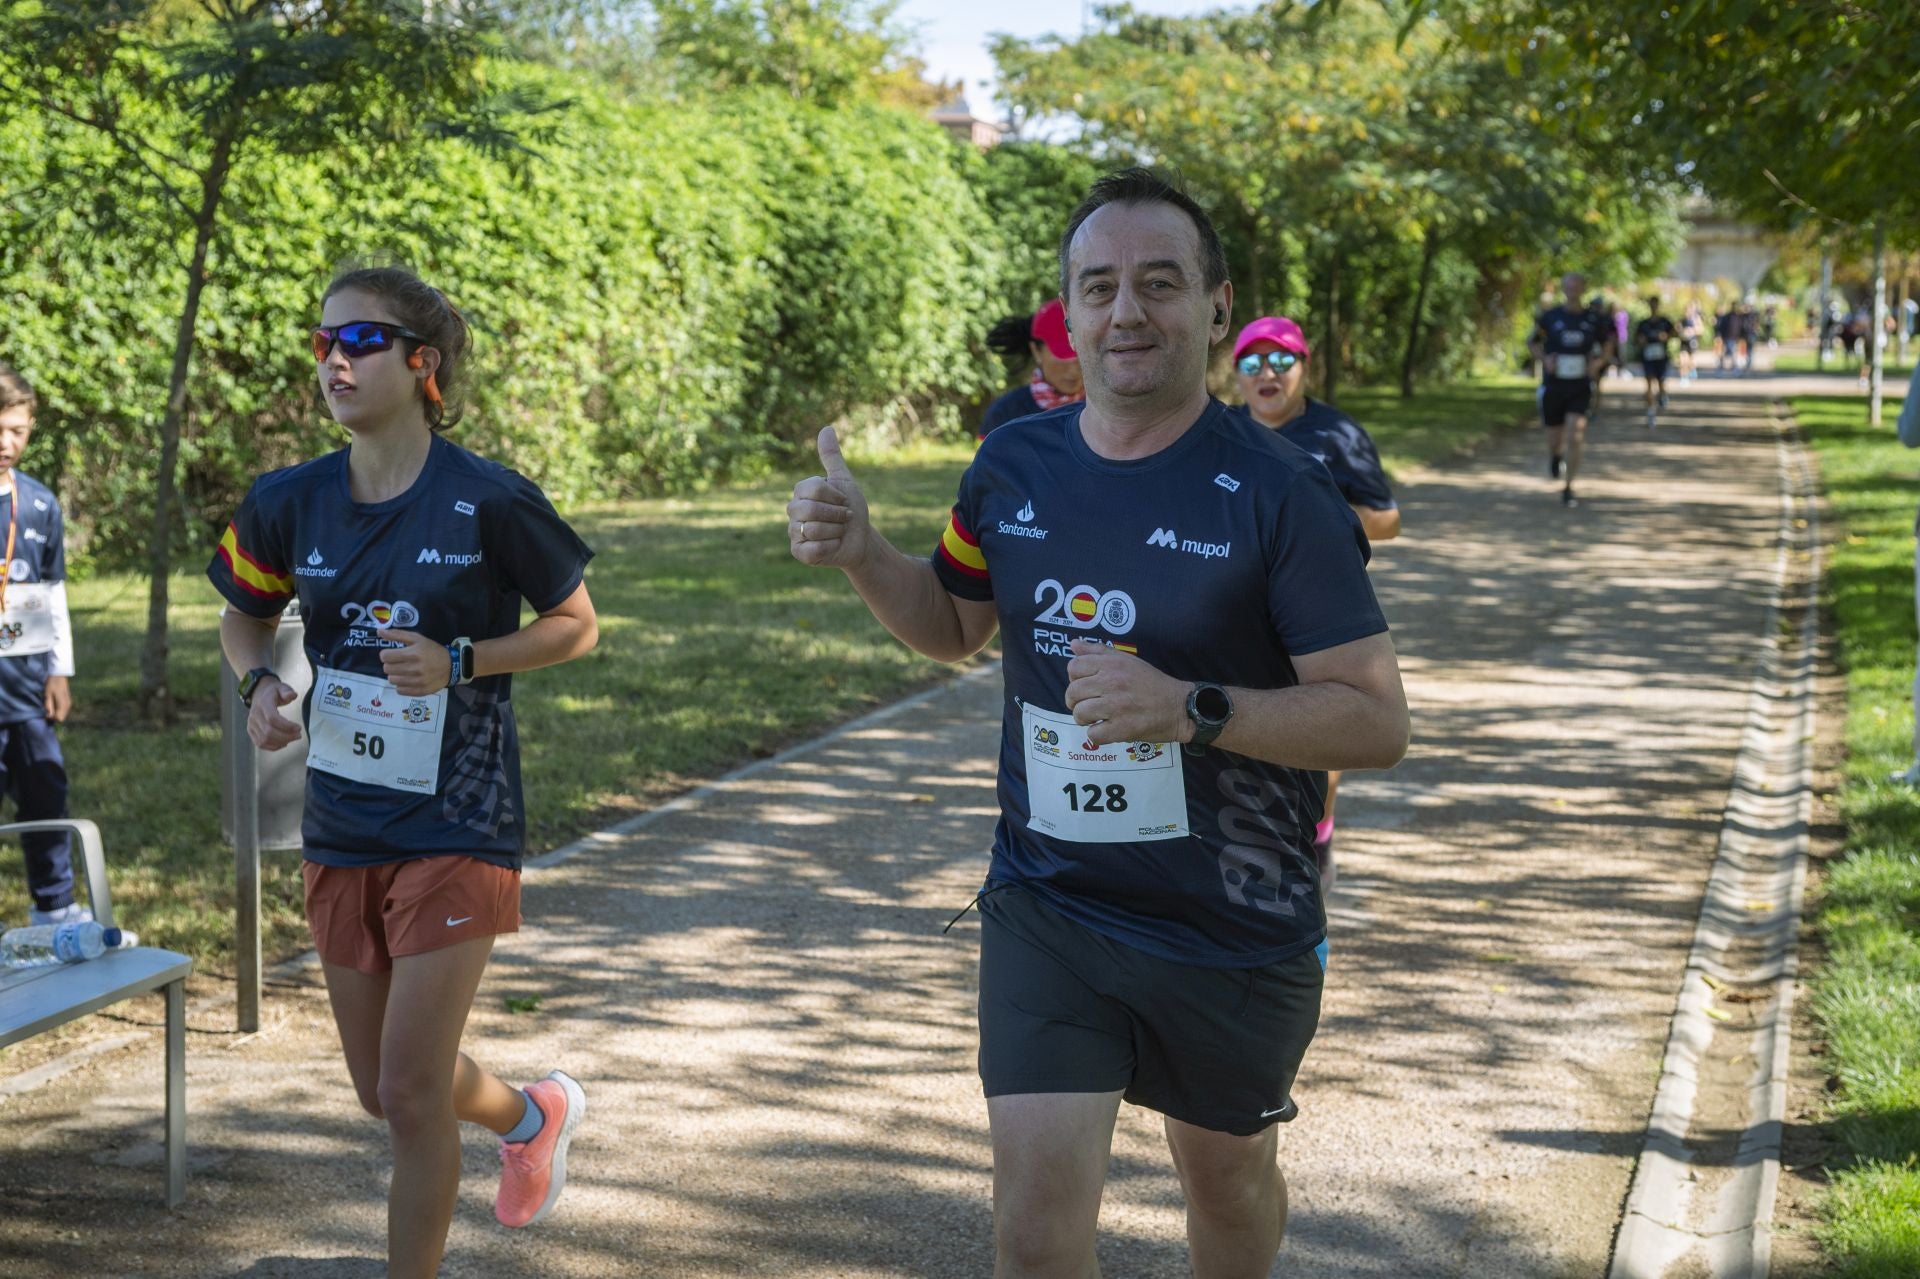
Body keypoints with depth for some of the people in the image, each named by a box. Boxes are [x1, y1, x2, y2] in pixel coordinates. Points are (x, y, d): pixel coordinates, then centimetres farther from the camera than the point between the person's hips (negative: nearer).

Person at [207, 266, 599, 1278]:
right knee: (381, 1089, 17)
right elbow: (244, 613, 16)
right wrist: (260, 685, -5)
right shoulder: (292, 503, -1)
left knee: (411, 1092, -8)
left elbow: (576, 625, -3)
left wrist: (459, 663, -18)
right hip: (340, 833, 6)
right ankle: (533, 1114, 46)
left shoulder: (487, 502, -13)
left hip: (456, 830, -5)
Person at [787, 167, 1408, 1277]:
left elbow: (1378, 721, -17)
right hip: (1046, 906, 2)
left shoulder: (1280, 495, -16)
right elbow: (955, 625, 17)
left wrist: (1193, 710, -30)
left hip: (1232, 927, -2)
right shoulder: (1014, 466, -2)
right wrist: (860, 554, -3)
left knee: (1227, 1172, 21)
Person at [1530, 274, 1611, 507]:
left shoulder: (1593, 318, -1)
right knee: (1555, 441, 8)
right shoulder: (1549, 317, -4)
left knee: (1575, 438, -17)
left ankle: (1569, 488, -2)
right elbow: (1532, 343, 10)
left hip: (1580, 389, 0)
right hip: (1552, 388, 0)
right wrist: (1544, 359, -9)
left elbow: (1604, 347, 14)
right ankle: (1556, 455, 47)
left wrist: (1598, 363, -7)